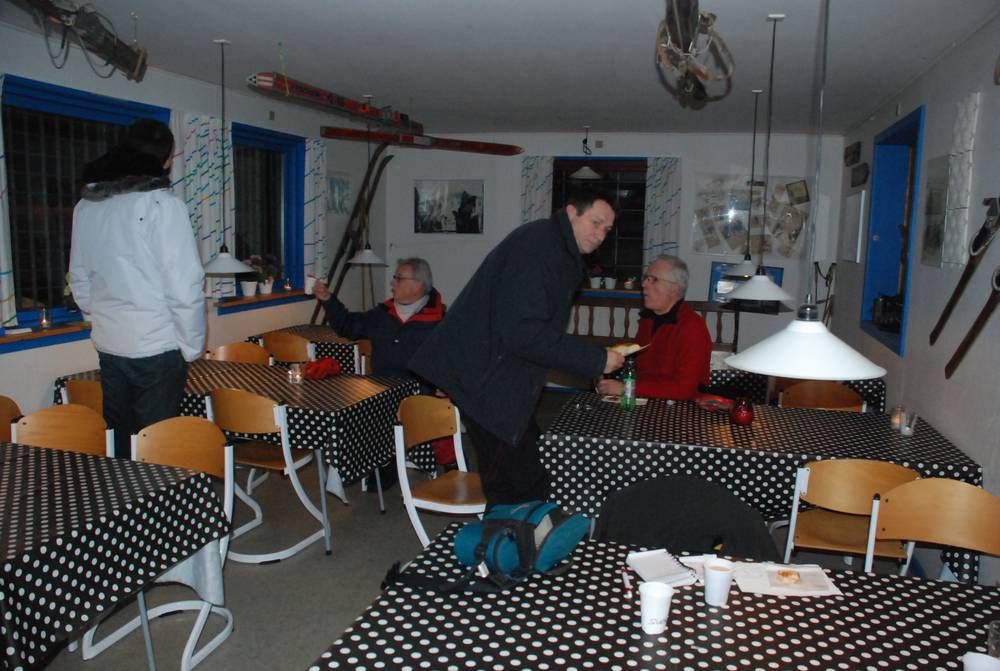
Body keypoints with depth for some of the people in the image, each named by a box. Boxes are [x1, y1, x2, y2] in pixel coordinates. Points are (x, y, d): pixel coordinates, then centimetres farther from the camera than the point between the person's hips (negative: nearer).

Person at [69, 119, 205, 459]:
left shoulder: (86, 205, 6)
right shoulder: (162, 204, -14)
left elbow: (79, 283, 14)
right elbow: (185, 288, -17)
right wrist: (192, 346, -6)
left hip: (108, 346, 6)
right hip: (158, 348, -6)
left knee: (118, 445, 17)